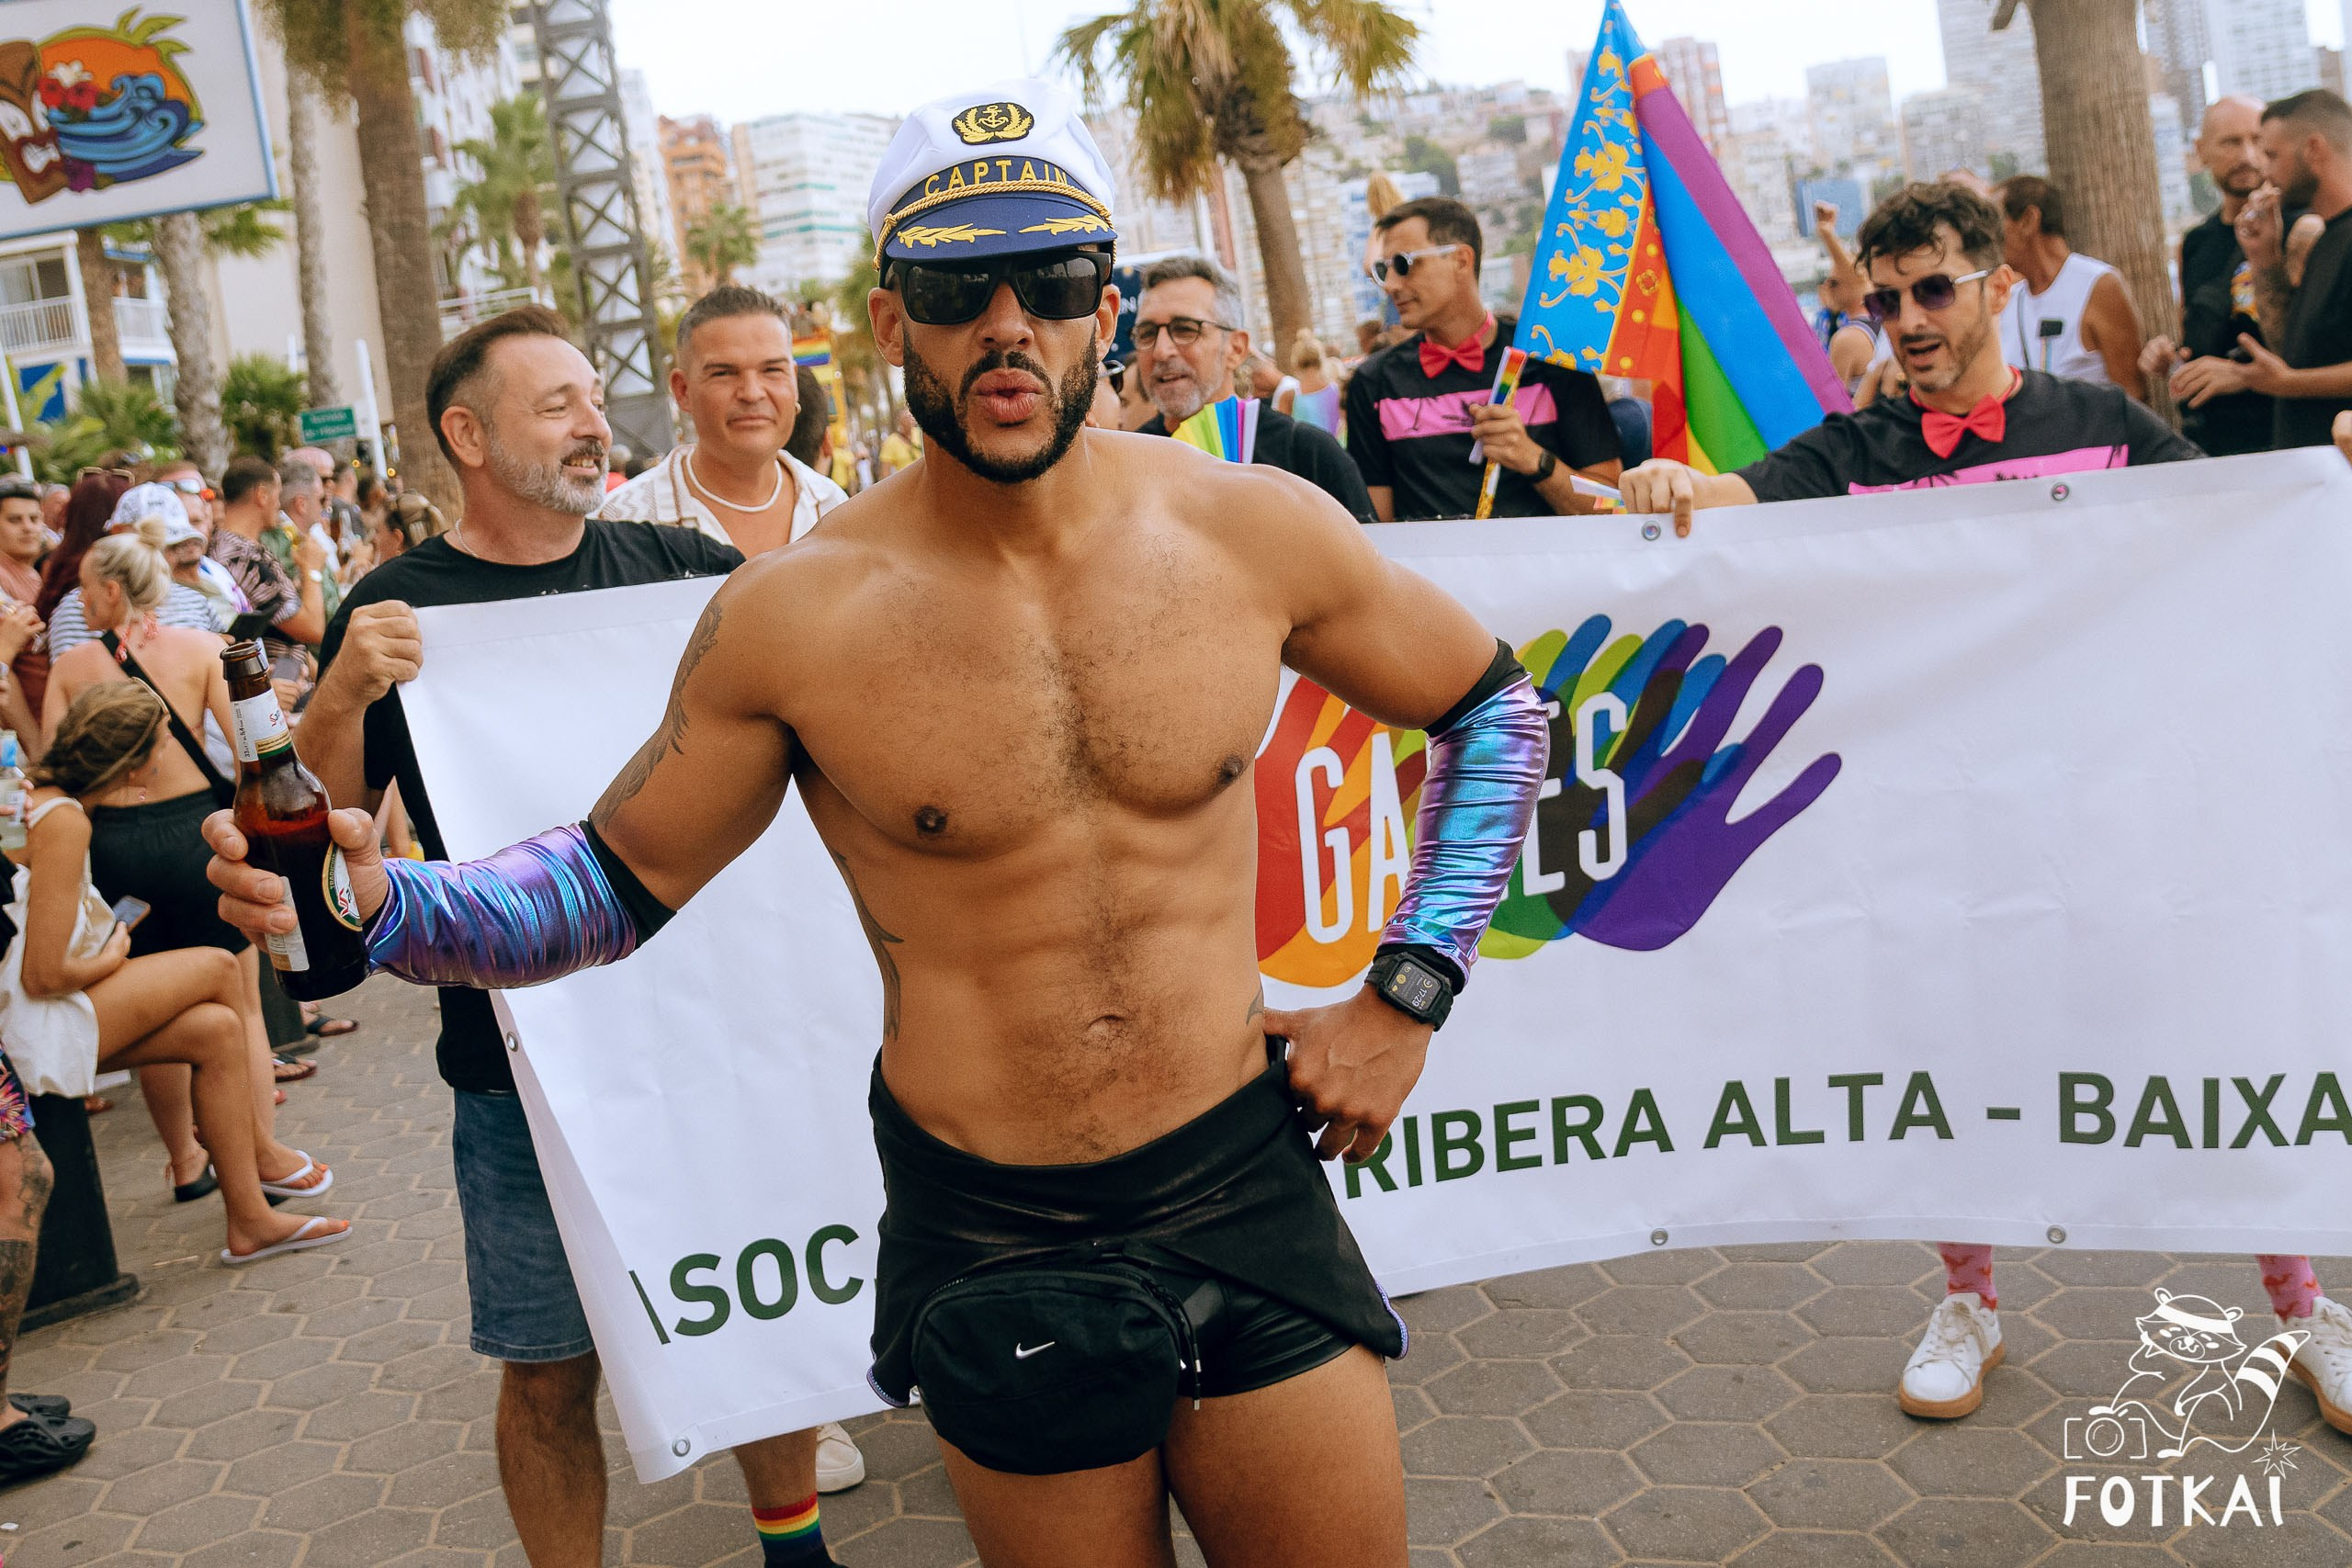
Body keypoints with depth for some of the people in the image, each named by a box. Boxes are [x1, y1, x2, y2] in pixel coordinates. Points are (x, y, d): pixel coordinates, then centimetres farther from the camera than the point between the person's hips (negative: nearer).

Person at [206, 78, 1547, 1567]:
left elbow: (1493, 708, 8)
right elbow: (617, 881, 2)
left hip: (1249, 1190, 2)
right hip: (991, 1237, -1)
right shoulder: (794, 617, -10)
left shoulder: (1255, 529, -7)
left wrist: (1407, 998, 1)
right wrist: (377, 899, -16)